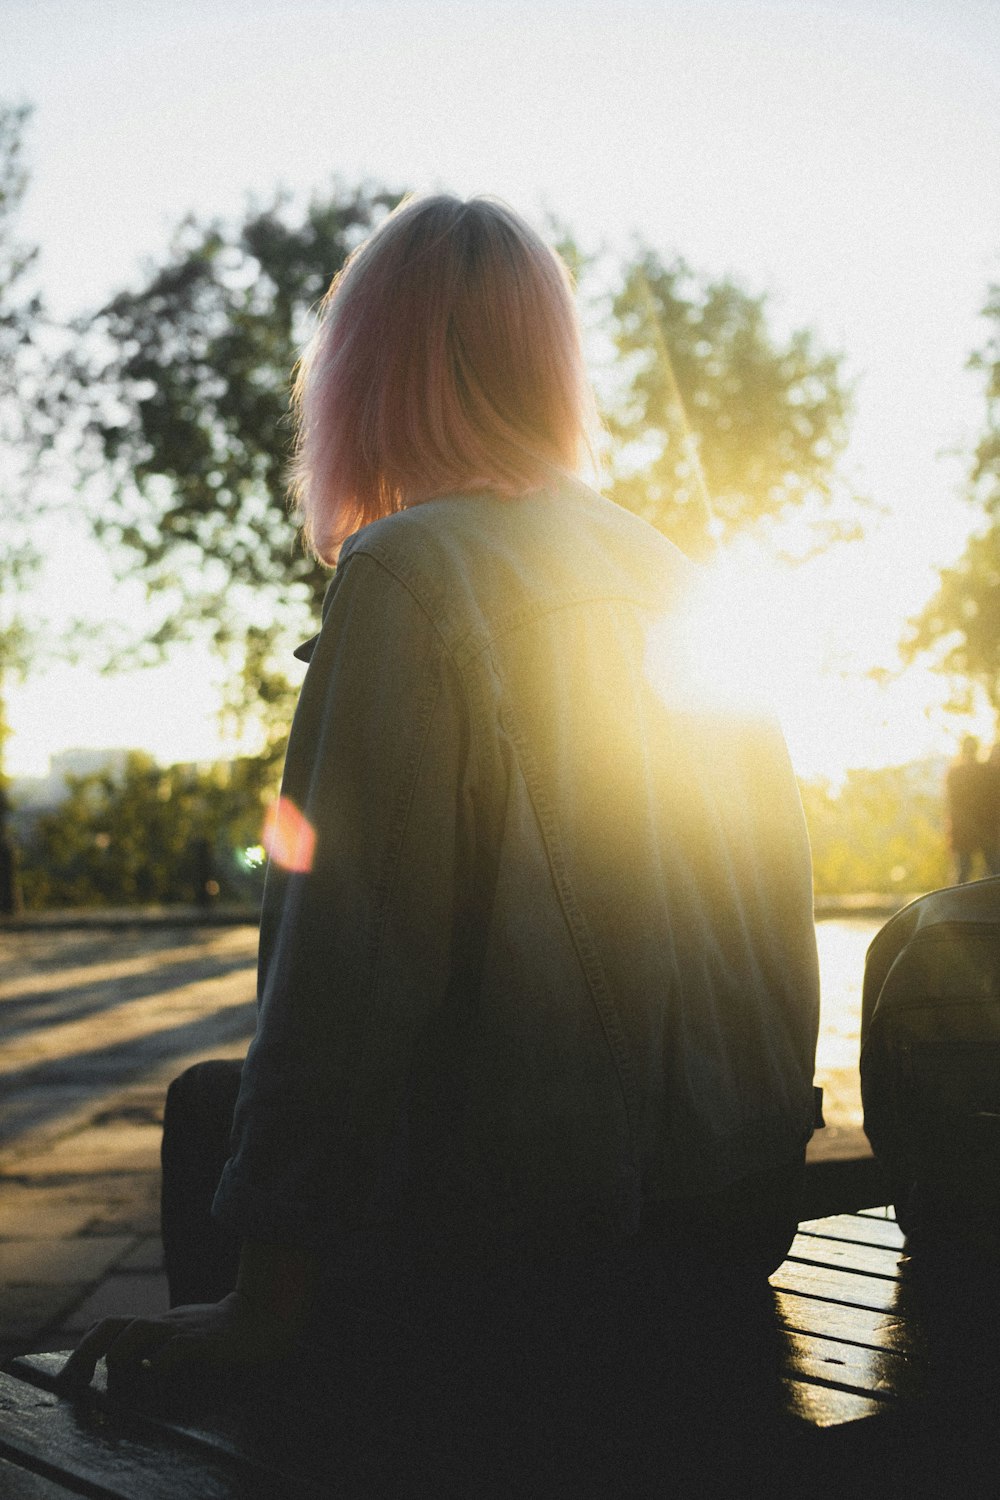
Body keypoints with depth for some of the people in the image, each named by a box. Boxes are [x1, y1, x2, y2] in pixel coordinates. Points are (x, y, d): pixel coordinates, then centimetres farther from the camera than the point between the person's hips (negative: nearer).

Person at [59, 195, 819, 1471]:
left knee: (208, 1111, 19)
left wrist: (256, 1310, -14)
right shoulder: (672, 575, 9)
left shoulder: (404, 574, -13)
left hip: (527, 1231, -7)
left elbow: (348, 953, -19)